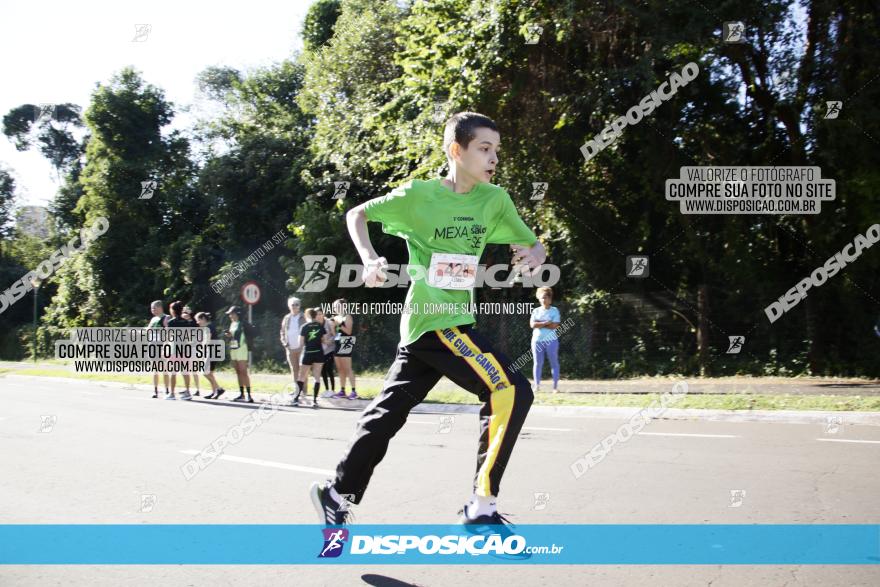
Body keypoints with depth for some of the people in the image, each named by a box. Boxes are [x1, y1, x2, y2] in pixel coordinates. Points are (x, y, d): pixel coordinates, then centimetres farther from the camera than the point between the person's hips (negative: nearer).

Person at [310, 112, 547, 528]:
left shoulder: (495, 200, 5)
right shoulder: (419, 195, -8)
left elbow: (533, 245, 12)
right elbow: (357, 215, 4)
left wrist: (534, 256, -12)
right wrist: (369, 259, -13)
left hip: (444, 322, 6)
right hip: (434, 321, -6)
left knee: (388, 411, 15)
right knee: (512, 391, -17)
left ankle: (337, 493, 29)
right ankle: (482, 508, -12)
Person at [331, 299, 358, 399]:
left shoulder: (347, 317, -5)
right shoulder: (336, 318, 16)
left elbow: (348, 331, -14)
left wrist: (339, 324, -19)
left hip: (346, 344, -8)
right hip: (337, 344, 8)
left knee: (347, 368, -11)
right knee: (340, 369, 7)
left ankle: (354, 391, -11)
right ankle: (342, 391, 11)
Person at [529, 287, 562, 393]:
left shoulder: (554, 310, 2)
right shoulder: (536, 311, 9)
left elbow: (555, 325, -11)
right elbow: (532, 324, -6)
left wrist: (539, 323, -8)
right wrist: (546, 322, -13)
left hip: (551, 340, -2)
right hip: (537, 340, 2)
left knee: (554, 363, 0)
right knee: (537, 363, 2)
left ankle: (555, 386, 3)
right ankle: (537, 386, 5)